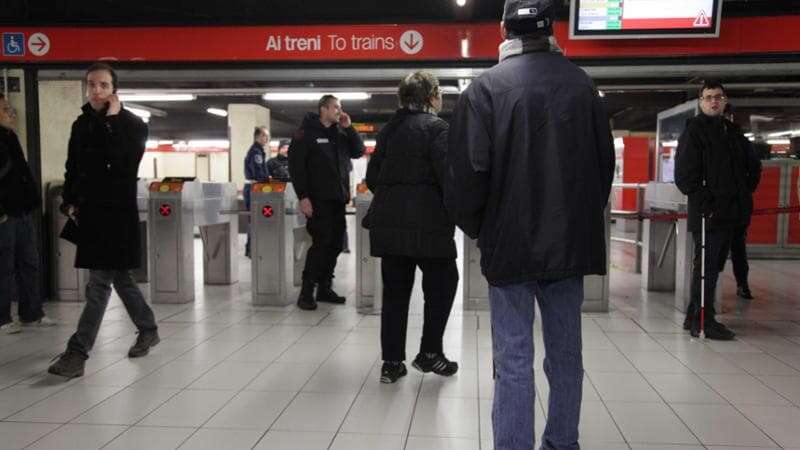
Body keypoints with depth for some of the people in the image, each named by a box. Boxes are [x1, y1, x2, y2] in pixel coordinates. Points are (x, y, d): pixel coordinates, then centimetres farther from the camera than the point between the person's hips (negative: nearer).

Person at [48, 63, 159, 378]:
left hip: (117, 212, -6)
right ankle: (148, 330, 31)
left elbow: (122, 162, -21)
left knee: (99, 283, -6)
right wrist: (70, 202, 5)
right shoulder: (81, 125, 12)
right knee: (118, 277, 15)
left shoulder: (132, 124, -5)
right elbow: (72, 169, 17)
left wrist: (112, 120, -16)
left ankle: (77, 353, -5)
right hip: (90, 212, 7)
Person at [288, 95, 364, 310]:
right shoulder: (307, 133, -3)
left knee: (335, 244, 7)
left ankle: (325, 288, 17)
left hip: (338, 199, 7)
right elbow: (295, 165, -9)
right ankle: (307, 292, -1)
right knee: (321, 243, -9)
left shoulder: (341, 133, 16)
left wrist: (349, 127, 1)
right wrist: (303, 197, -15)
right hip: (318, 199, -6)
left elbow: (359, 151, 12)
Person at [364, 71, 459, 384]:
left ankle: (391, 363, 13)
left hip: (387, 222, 6)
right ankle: (429, 353, 14)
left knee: (395, 291, 10)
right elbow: (447, 177, -14)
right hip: (426, 223, -6)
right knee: (442, 284, 11)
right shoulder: (437, 128, -7)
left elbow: (372, 177, 14)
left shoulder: (388, 129, 12)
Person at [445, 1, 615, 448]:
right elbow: (606, 162, 8)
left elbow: (468, 169, -12)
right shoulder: (582, 83, 5)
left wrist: (474, 226, 4)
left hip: (511, 241, -4)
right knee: (566, 352, 15)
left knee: (514, 359, 2)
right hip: (570, 240, 4)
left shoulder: (487, 86, -8)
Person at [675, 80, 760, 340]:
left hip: (729, 212, 8)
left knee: (714, 266, 12)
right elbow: (684, 175, -11)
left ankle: (695, 317, 21)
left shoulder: (732, 132, 19)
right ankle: (703, 322, 1)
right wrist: (705, 202, -16)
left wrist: (746, 192, 12)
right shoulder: (694, 131, -3)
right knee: (706, 267, -6)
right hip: (708, 214, -8)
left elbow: (750, 167, 28)